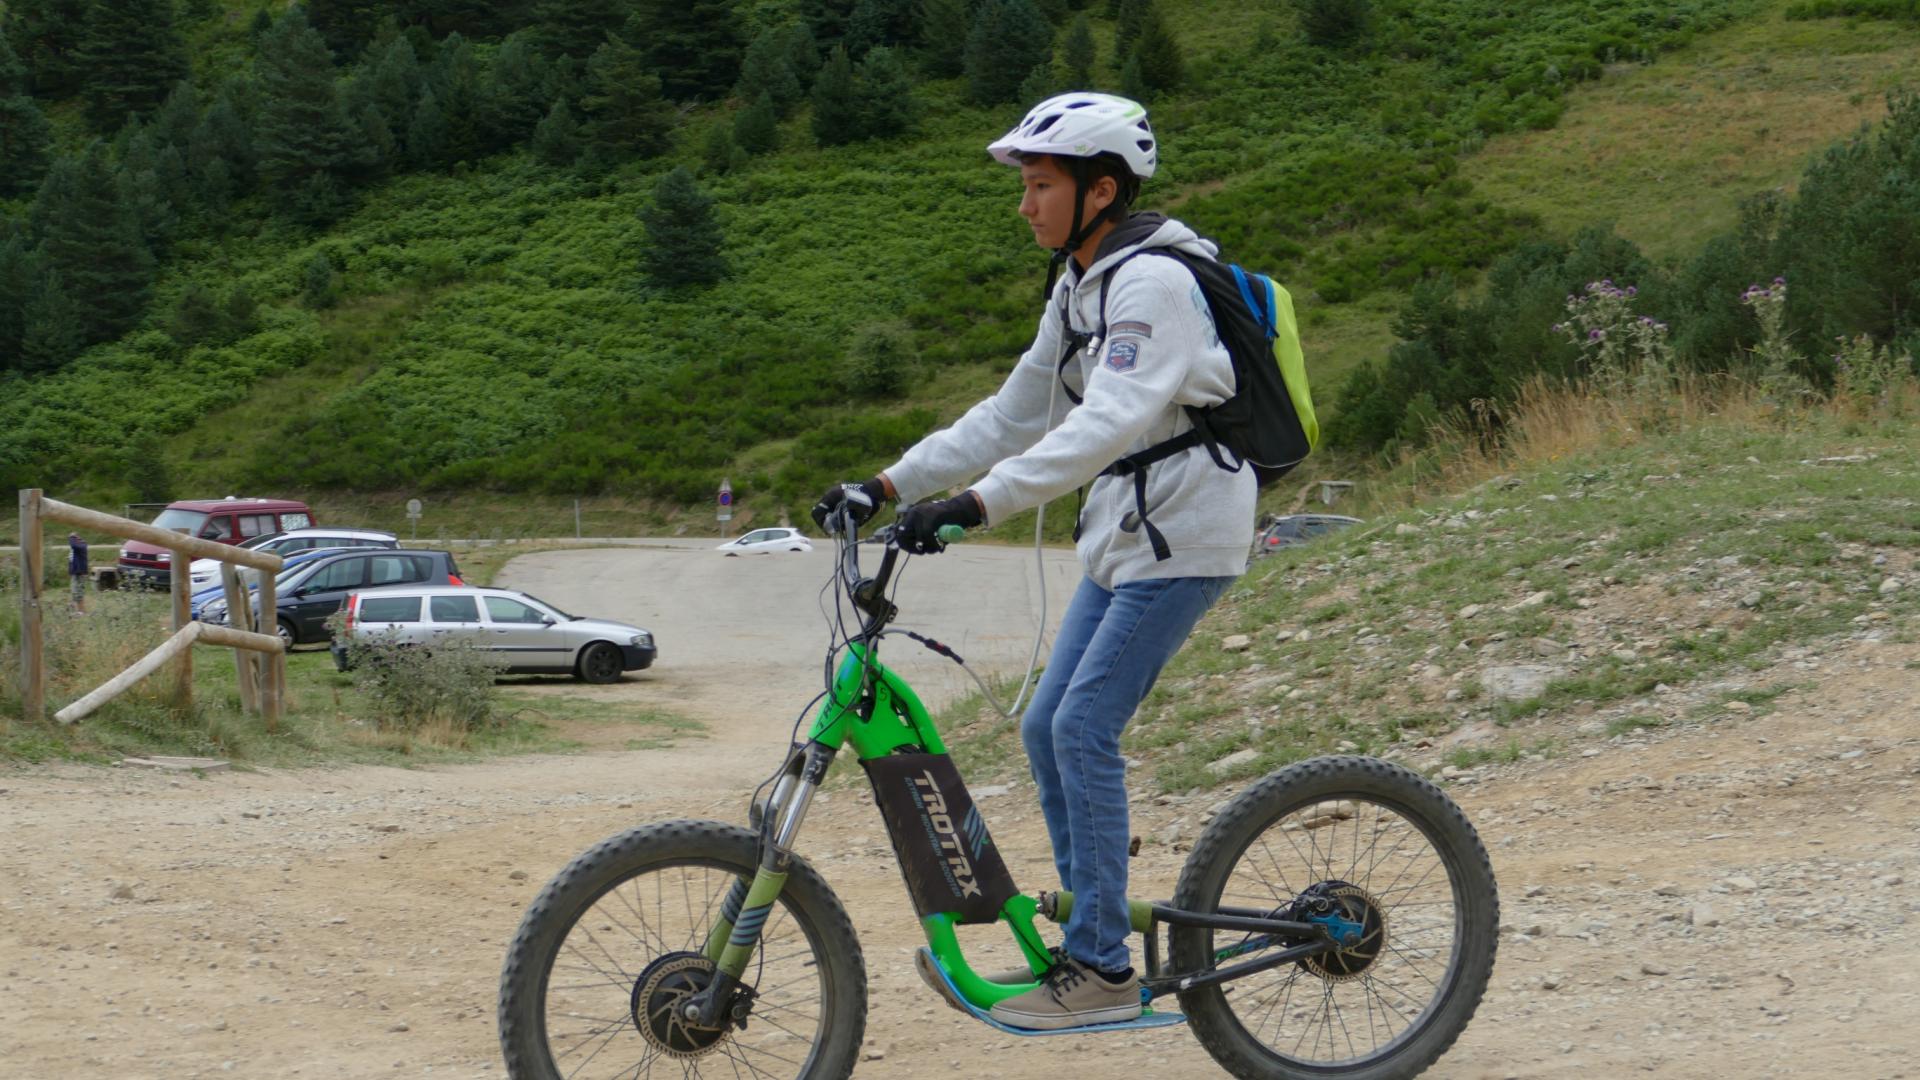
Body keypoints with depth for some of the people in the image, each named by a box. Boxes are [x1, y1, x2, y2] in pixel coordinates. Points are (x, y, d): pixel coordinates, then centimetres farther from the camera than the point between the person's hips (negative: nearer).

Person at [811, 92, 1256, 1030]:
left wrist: (975, 505, -39)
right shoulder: (1076, 291, 12)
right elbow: (1010, 419, 16)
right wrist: (888, 484, 9)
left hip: (1182, 534, -9)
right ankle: (1089, 941, 15)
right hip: (1124, 536, 9)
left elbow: (1110, 423, -31)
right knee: (1047, 730, 6)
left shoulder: (1153, 284, -18)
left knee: (1084, 729, -14)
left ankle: (1103, 969, -8)